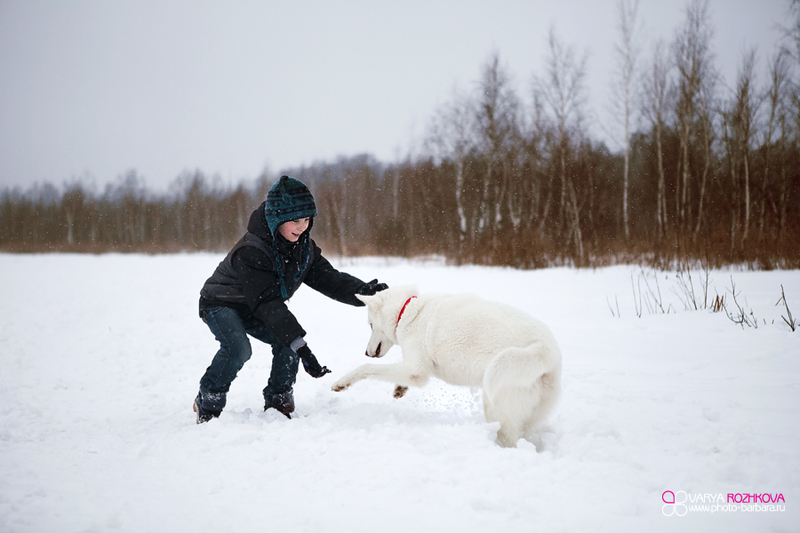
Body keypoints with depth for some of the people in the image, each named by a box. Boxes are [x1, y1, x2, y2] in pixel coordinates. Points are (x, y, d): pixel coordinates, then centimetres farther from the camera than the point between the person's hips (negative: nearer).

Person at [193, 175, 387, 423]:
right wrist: (300, 345, -46)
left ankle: (278, 401, 3)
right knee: (238, 347, -31)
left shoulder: (303, 246, -12)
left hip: (254, 311, 7)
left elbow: (326, 277, -14)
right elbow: (267, 303, -41)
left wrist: (362, 290, -34)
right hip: (221, 304, -7)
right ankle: (208, 402, -8)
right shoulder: (250, 251, -36)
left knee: (288, 342, -15)